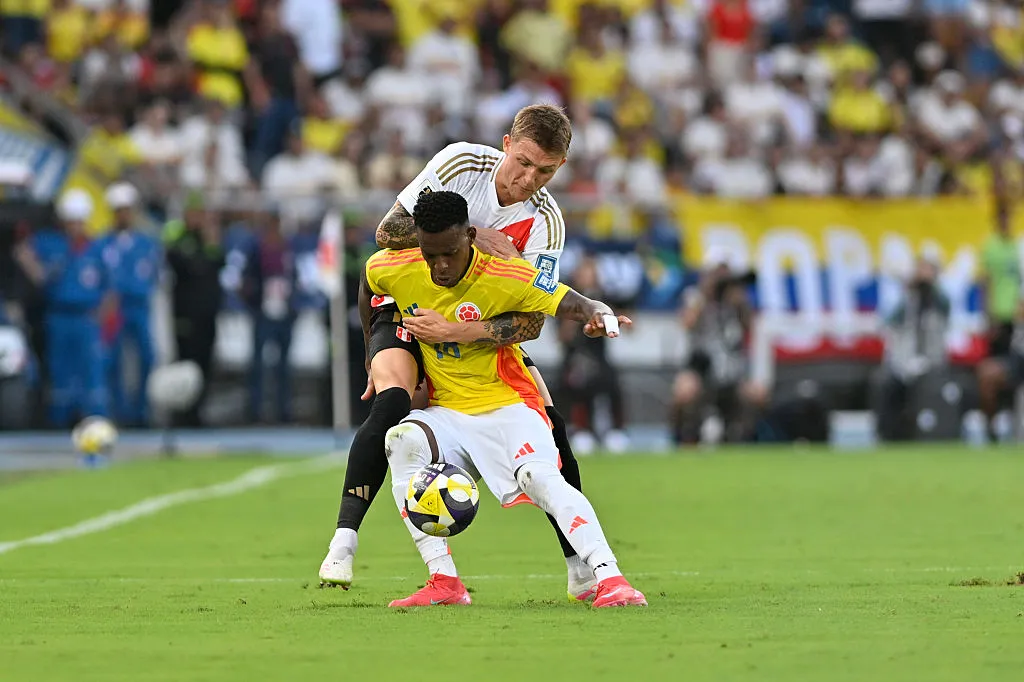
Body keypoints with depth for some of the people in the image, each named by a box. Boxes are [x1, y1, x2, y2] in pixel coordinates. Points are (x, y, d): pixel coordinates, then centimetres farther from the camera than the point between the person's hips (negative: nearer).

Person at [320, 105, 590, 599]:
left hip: (487, 323, 2)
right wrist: (471, 234, -29)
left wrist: (463, 331, -40)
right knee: (392, 404, -31)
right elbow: (389, 230, -19)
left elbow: (532, 321, -23)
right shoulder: (460, 163, -19)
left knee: (548, 424, -12)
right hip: (407, 308, -2)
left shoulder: (546, 222, -17)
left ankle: (582, 570, 1)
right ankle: (342, 544, -29)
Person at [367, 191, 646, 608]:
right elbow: (368, 283, 18)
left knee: (540, 477, -30)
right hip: (447, 413, 4)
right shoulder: (392, 271, -7)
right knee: (402, 441, -28)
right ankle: (444, 582, -27)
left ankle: (609, 578, -33)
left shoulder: (505, 278, -19)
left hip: (507, 405, -3)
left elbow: (572, 304, -27)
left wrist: (599, 314, -51)